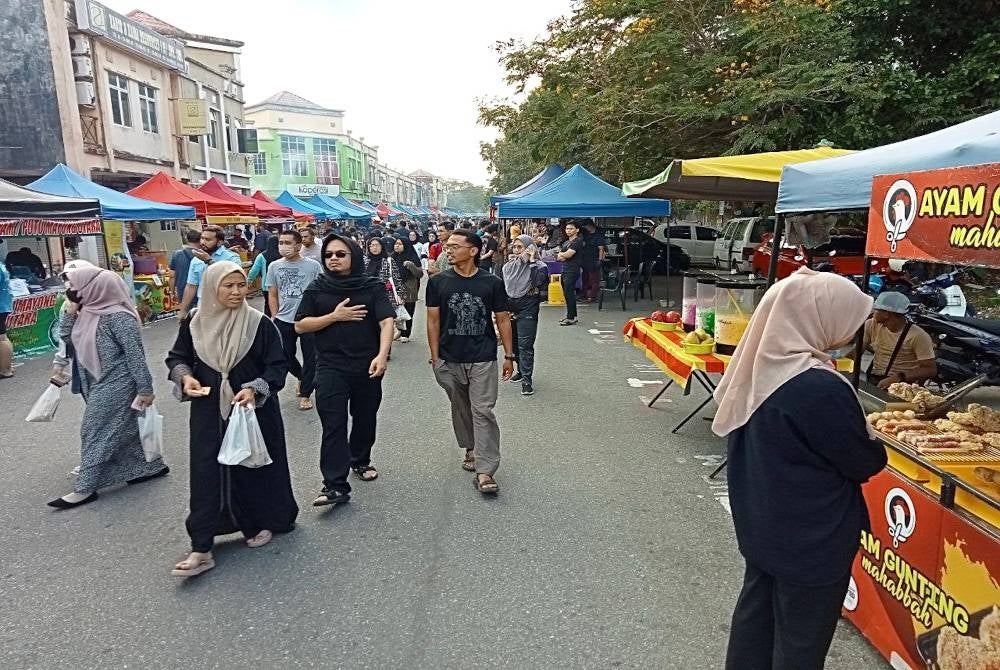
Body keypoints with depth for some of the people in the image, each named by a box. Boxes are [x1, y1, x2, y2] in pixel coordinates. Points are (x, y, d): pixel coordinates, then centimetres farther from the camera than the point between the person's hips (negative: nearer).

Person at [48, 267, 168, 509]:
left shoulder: (118, 317, -22)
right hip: (100, 383, 9)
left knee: (96, 430, -2)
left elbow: (136, 355, -21)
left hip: (116, 385, -9)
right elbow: (67, 336, 14)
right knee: (124, 428, 16)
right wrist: (71, 310, -1)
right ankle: (151, 466, 28)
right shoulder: (89, 311, 4)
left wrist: (145, 389, -20)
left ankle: (85, 488, 9)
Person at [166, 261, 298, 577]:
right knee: (207, 474, 2)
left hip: (254, 410, -2)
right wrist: (185, 376, -9)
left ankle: (262, 523, 34)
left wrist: (254, 389, -22)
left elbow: (278, 366, -7)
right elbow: (176, 357, 12)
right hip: (208, 412, 2)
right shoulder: (194, 323, -2)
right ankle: (201, 549, 8)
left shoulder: (259, 323, -11)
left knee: (254, 466, 10)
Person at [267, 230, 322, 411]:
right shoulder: (274, 266, 4)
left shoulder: (313, 266, -6)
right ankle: (302, 377, 42)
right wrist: (274, 317, 5)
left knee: (310, 358, 3)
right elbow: (272, 294, 10)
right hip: (284, 320, 3)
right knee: (286, 356, 13)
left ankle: (305, 393, 18)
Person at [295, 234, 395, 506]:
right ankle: (335, 486, -5)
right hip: (331, 367, 0)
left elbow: (387, 322, -13)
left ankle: (360, 460, 40)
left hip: (367, 366, 1)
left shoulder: (373, 287, -2)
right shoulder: (317, 289, 4)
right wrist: (334, 316, -11)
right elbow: (300, 325, 2)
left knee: (365, 418, 16)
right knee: (333, 425, -7)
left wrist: (382, 355, -28)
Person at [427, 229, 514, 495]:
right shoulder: (438, 282, 0)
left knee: (483, 411, -6)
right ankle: (470, 448, 39)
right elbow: (433, 320, 3)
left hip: (483, 359, -2)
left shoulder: (492, 283, -2)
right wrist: (435, 357, 0)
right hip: (450, 360, 2)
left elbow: (503, 319, 3)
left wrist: (509, 356, 2)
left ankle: (484, 471, -4)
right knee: (460, 408, 16)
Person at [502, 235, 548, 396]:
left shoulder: (537, 265, -6)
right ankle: (521, 369, 33)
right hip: (509, 308, 6)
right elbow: (503, 288, 15)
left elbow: (540, 281, -27)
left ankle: (526, 379, -6)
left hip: (527, 310, -6)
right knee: (513, 342, 15)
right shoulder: (508, 266, 9)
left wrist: (532, 261, -21)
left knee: (525, 345, -10)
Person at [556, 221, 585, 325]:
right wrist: (564, 256, -7)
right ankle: (573, 315, 19)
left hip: (572, 270, -9)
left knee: (569, 293, -10)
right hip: (565, 270, 9)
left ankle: (570, 318, -7)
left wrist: (561, 254, 3)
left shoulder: (577, 241, -7)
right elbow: (558, 257, 14)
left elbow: (568, 254, -17)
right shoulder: (566, 243, 21)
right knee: (568, 294, 11)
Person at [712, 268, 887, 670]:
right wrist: (880, 449, 5)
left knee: (756, 608, 24)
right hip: (811, 540, -7)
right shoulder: (821, 388, -31)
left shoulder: (759, 366, -6)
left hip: (760, 523, 7)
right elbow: (863, 463, -17)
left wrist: (853, 426, 6)